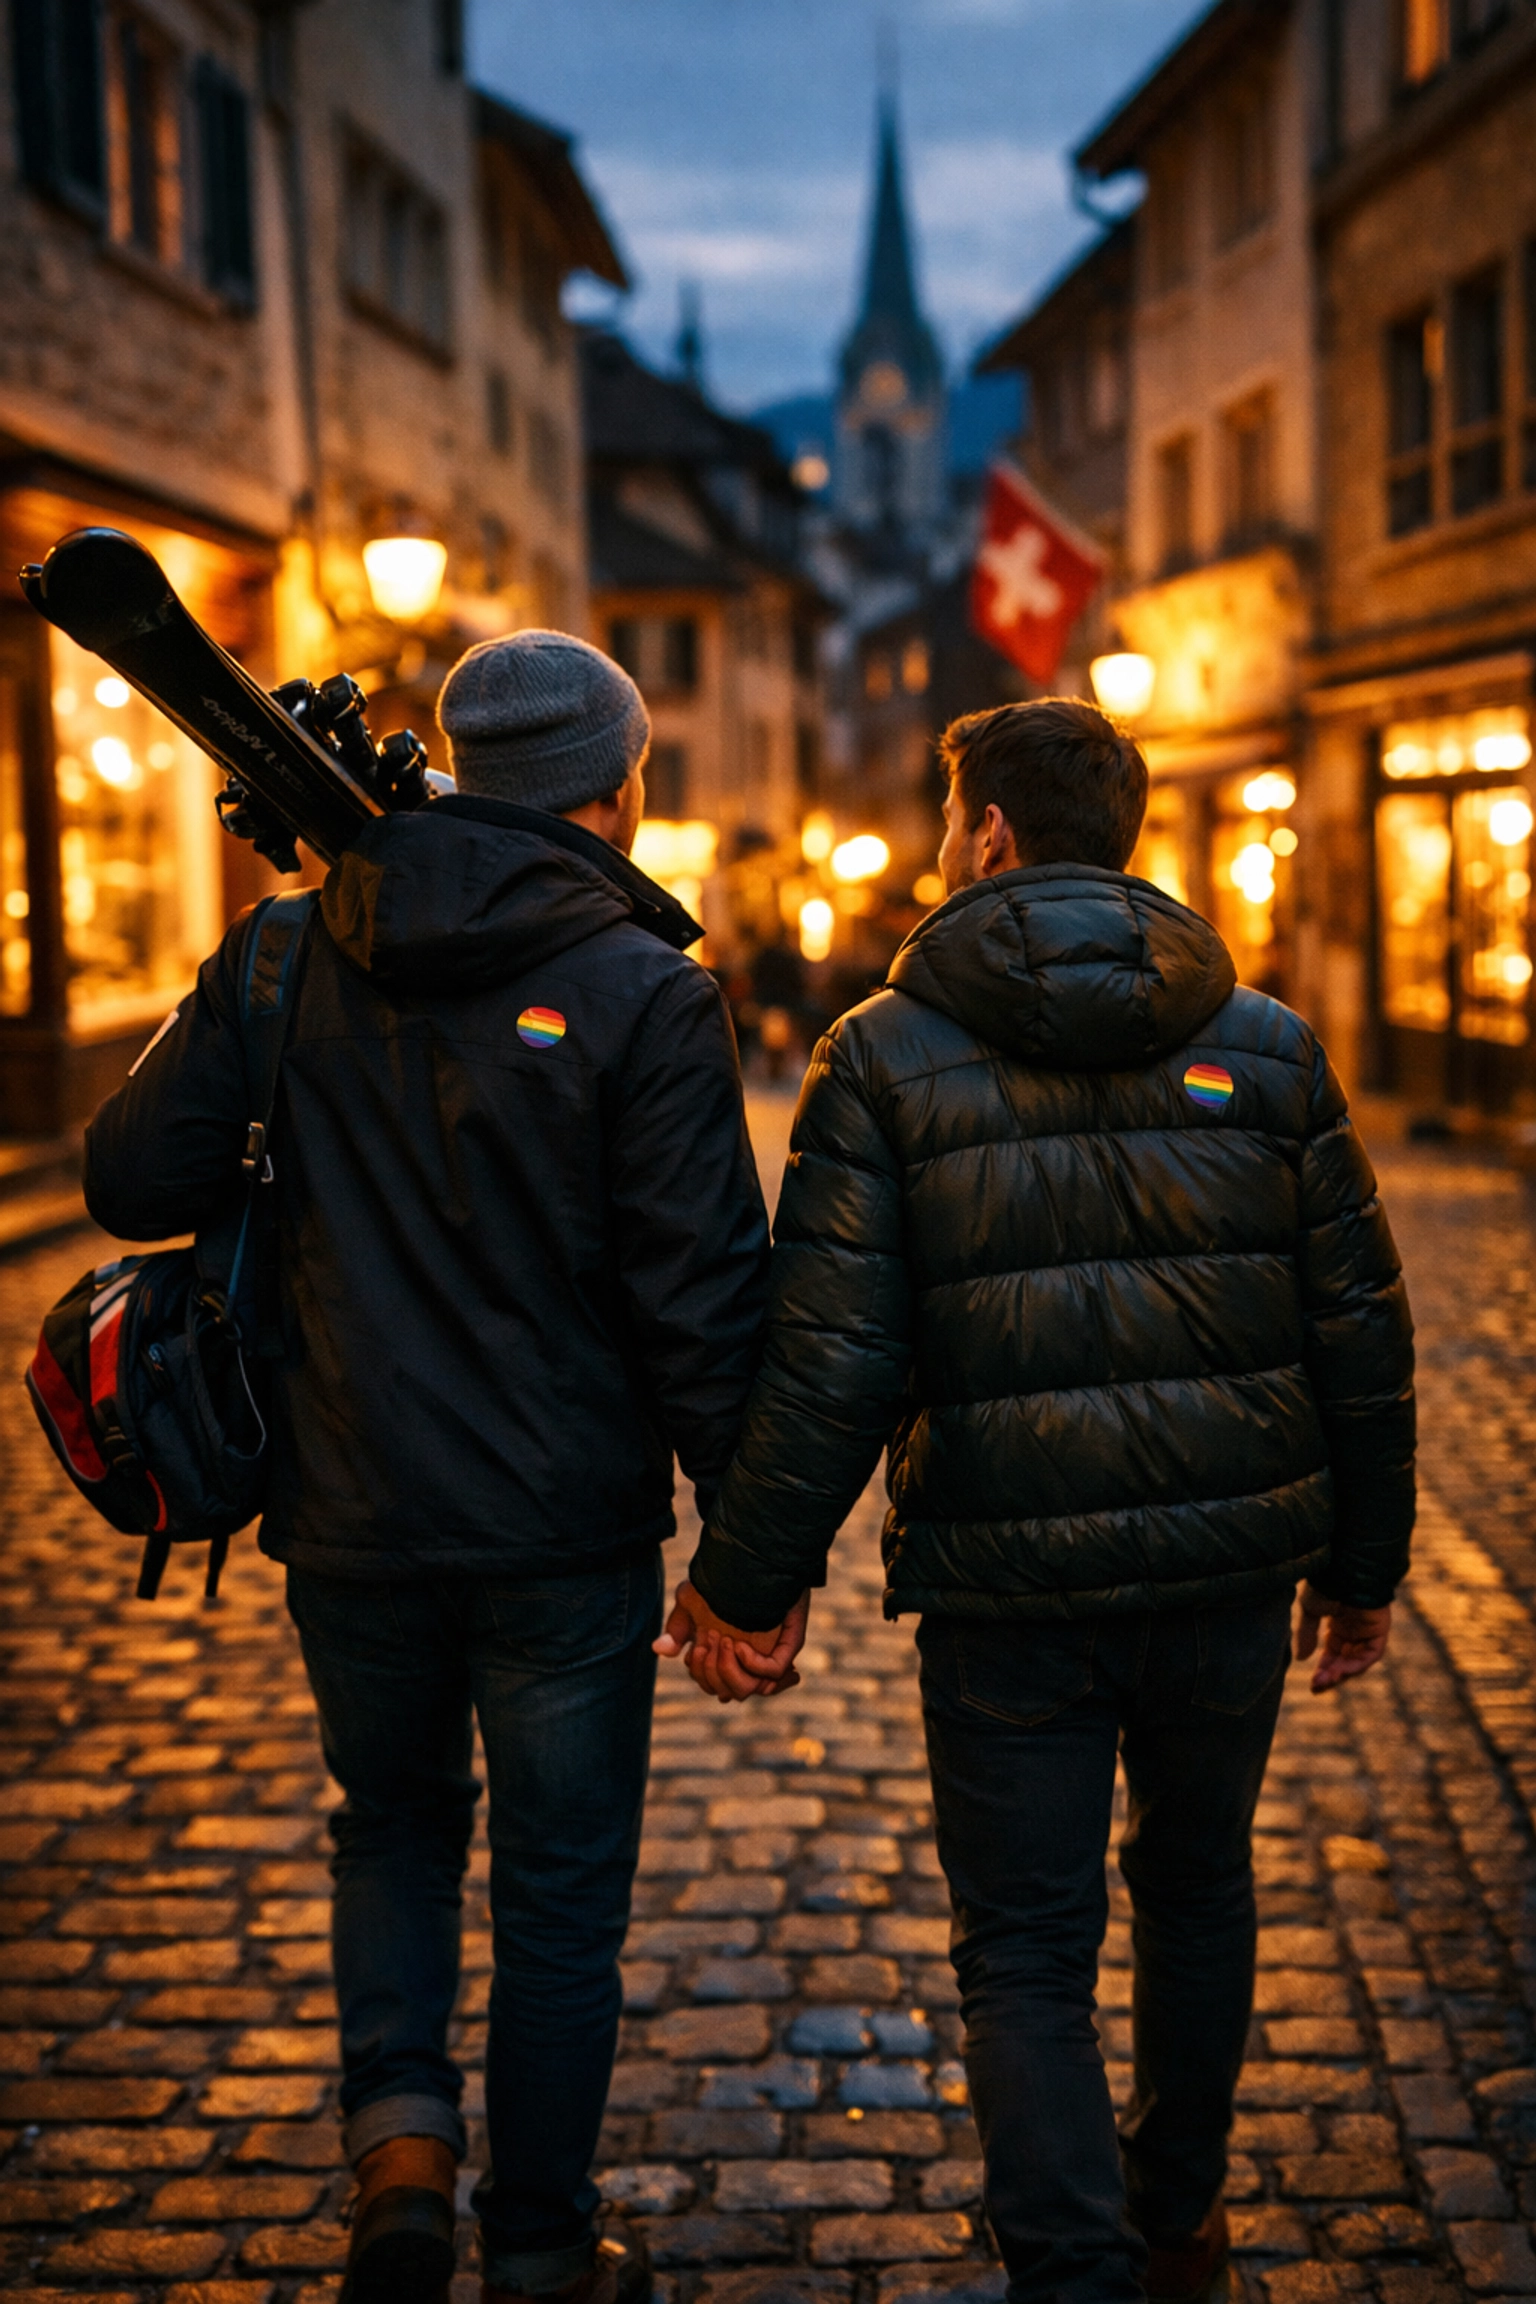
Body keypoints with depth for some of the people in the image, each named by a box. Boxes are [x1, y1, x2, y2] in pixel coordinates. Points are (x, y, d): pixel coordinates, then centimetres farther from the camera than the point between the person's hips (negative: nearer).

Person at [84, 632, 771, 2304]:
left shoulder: (288, 961, -2)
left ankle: (401, 2134, 8)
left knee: (393, 1823, 26)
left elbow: (130, 1182, -1)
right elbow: (700, 1298, -14)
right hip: (563, 1536, -3)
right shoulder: (641, 993, -12)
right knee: (560, 1897, 14)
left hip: (349, 1523, 3)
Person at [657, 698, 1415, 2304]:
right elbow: (1360, 1331, 4)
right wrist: (1363, 1560, 15)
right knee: (1196, 1887, 25)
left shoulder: (888, 1054, -6)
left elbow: (830, 1362, -11)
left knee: (1026, 1954, 9)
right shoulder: (1264, 1045, 2)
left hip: (1006, 1586, -3)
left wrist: (745, 1582, -1)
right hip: (1230, 1566, 4)